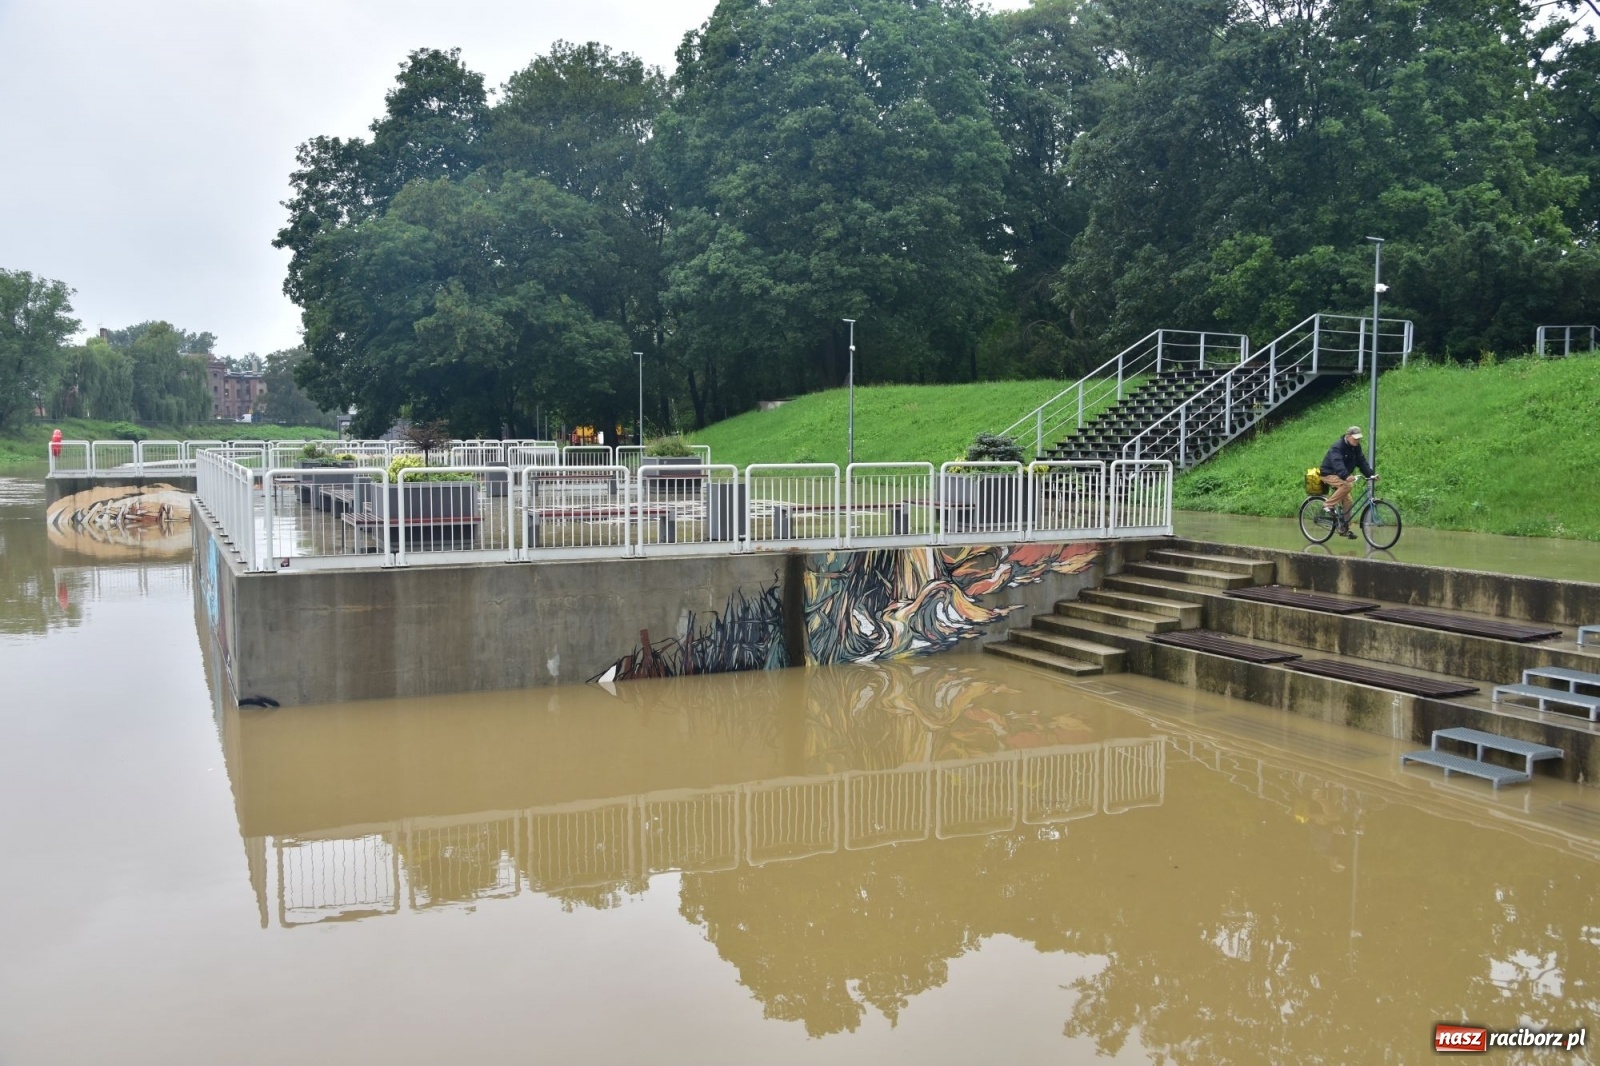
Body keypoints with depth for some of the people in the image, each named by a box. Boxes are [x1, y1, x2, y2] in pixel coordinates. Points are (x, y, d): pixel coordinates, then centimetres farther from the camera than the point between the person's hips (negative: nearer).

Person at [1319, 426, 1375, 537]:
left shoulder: (1356, 447, 0)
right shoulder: (1338, 446, -24)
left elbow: (1362, 461, -3)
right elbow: (1337, 463, -39)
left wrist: (1371, 474, -18)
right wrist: (1346, 476, -55)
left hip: (1340, 476, 8)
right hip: (1329, 474, -8)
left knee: (1347, 501, 1)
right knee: (1346, 485, -34)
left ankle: (1344, 528, 8)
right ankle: (1328, 505, -20)